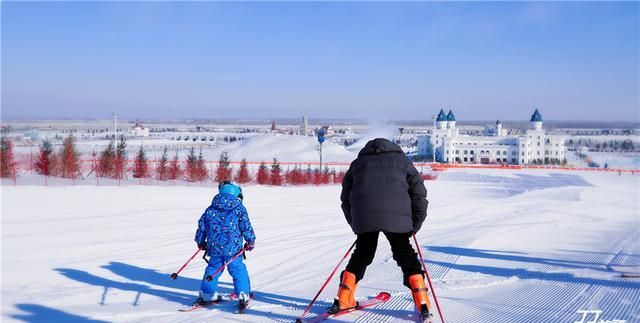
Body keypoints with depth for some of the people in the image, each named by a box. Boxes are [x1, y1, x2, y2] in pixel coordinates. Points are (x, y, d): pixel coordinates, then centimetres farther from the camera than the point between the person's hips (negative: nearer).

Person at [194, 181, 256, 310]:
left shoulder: (211, 209, 10)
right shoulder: (239, 208, -1)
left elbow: (202, 225, 13)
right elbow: (246, 226, -3)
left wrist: (200, 242, 26)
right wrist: (251, 241, 9)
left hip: (214, 246, 4)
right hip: (233, 247, -4)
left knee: (213, 268, 18)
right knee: (238, 270, 3)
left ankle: (206, 295, 20)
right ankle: (243, 296, -3)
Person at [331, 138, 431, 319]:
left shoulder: (358, 162, 29)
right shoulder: (402, 160, 25)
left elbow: (346, 198, 24)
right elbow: (419, 193, 14)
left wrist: (355, 223, 30)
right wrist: (416, 223, 18)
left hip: (363, 215, 2)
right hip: (396, 216, -1)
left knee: (362, 253, 19)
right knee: (405, 253, 10)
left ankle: (343, 300, 18)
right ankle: (422, 304, 3)